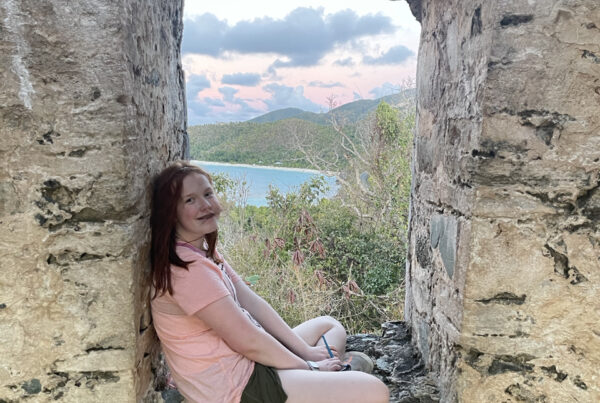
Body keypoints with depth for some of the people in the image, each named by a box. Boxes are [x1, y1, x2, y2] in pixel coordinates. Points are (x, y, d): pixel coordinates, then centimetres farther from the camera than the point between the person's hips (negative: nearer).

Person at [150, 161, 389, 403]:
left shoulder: (202, 250, 8)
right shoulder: (187, 267, -24)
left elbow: (252, 302, 5)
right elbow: (248, 342, -22)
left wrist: (306, 351, 1)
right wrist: (309, 367, -9)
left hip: (243, 361, 10)